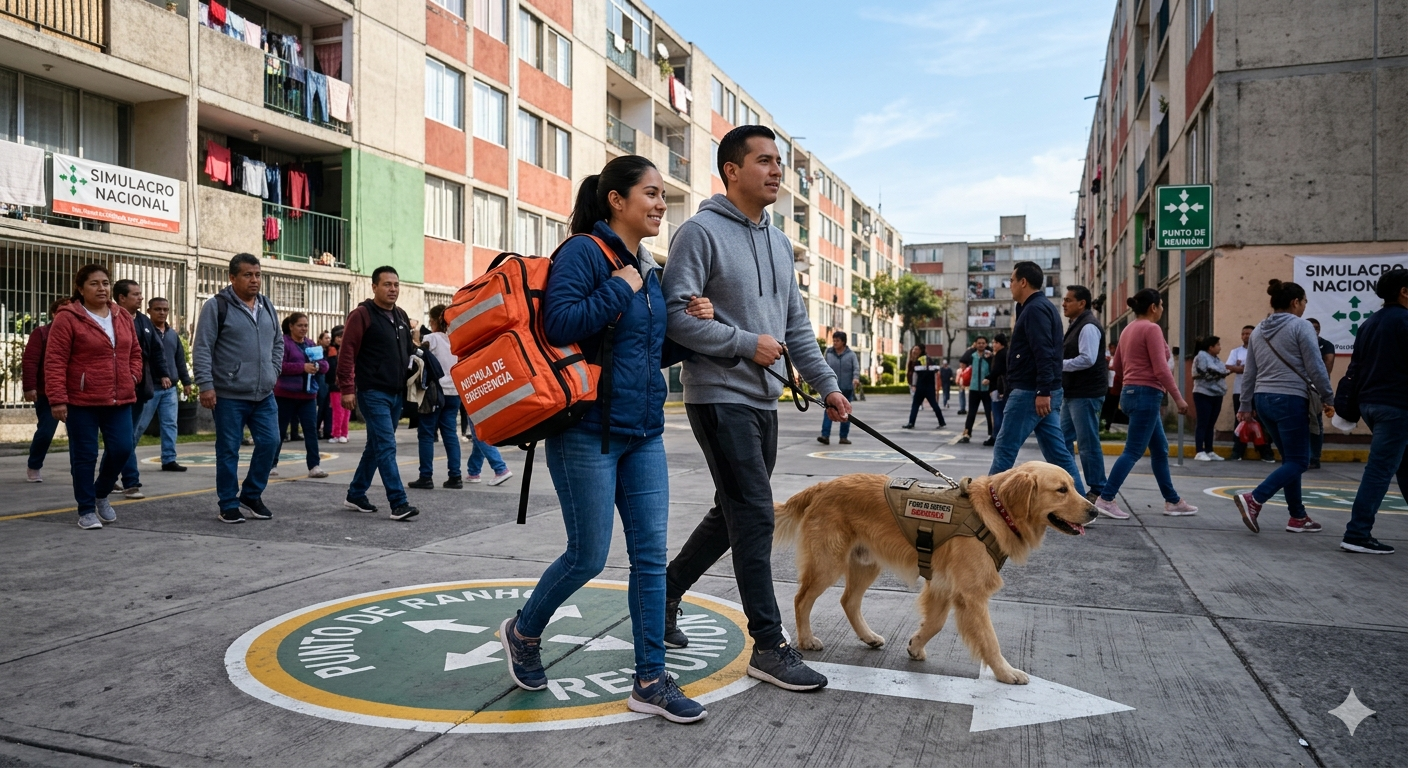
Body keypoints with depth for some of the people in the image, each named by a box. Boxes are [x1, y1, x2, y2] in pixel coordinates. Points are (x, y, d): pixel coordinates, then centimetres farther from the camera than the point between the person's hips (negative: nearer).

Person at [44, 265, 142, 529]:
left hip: (119, 400, 5)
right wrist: (57, 399, -15)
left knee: (122, 448, 1)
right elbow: (55, 362, -11)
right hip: (82, 401, -5)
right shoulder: (68, 318, -7)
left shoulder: (123, 317, 10)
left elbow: (135, 352, 21)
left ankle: (101, 494, 26)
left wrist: (133, 376, 4)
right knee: (85, 456, 3)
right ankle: (86, 510, 14)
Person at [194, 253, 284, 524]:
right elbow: (201, 348, -9)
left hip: (265, 395, 6)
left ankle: (252, 494, 23)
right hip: (229, 395, -5)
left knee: (269, 443, 4)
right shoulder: (217, 306, -7)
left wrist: (273, 372, 11)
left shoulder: (267, 306, 12)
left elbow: (278, 342, 22)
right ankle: (229, 504, 15)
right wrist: (205, 385, -15)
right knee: (228, 451, 3)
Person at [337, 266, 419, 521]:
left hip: (396, 394, 8)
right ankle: (399, 504, -12)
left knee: (376, 446, 14)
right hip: (373, 393, -8)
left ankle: (356, 495, 27)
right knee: (386, 447, -11)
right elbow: (347, 352, -12)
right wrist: (347, 388, -16)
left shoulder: (401, 316, 15)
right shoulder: (362, 315, -8)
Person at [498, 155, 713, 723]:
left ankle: (650, 682, 13)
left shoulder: (649, 271, 15)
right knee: (588, 557, 2)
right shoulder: (583, 251, -8)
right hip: (588, 432, -7)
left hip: (644, 433, 7)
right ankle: (524, 631, 31)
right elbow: (559, 323, -22)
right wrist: (620, 288, -16)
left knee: (651, 555, 4)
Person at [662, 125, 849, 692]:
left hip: (763, 400, 9)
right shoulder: (701, 232, -9)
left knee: (732, 514, 15)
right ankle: (769, 647, 3)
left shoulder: (779, 242, 16)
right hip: (720, 396, -8)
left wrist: (826, 384, 11)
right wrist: (747, 343, -17)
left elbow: (797, 325, 18)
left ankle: (666, 592, 34)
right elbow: (676, 315, -16)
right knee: (755, 516, -7)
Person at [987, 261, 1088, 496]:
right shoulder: (1042, 307, 20)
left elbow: (1044, 353, -23)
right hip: (1041, 392, 10)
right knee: (1058, 452, 8)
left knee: (1005, 449, -5)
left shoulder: (1035, 309, -12)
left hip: (1030, 392, -10)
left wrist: (1043, 391, -27)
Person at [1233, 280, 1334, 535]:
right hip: (1290, 400, -7)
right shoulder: (1300, 326, -7)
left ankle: (1298, 517, 17)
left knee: (1290, 458, 15)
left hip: (1263, 400, 7)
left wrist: (1246, 405, 18)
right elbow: (1316, 367, -8)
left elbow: (1249, 373, 14)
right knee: (1298, 461, -2)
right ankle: (1254, 499, -20)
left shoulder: (1258, 331, 12)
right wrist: (1327, 398, 2)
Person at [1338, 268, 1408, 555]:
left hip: (1368, 402, 9)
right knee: (1380, 469, -8)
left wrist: (1352, 400, 17)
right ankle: (1357, 535, -10)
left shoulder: (1369, 323, 15)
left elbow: (1355, 365, 15)